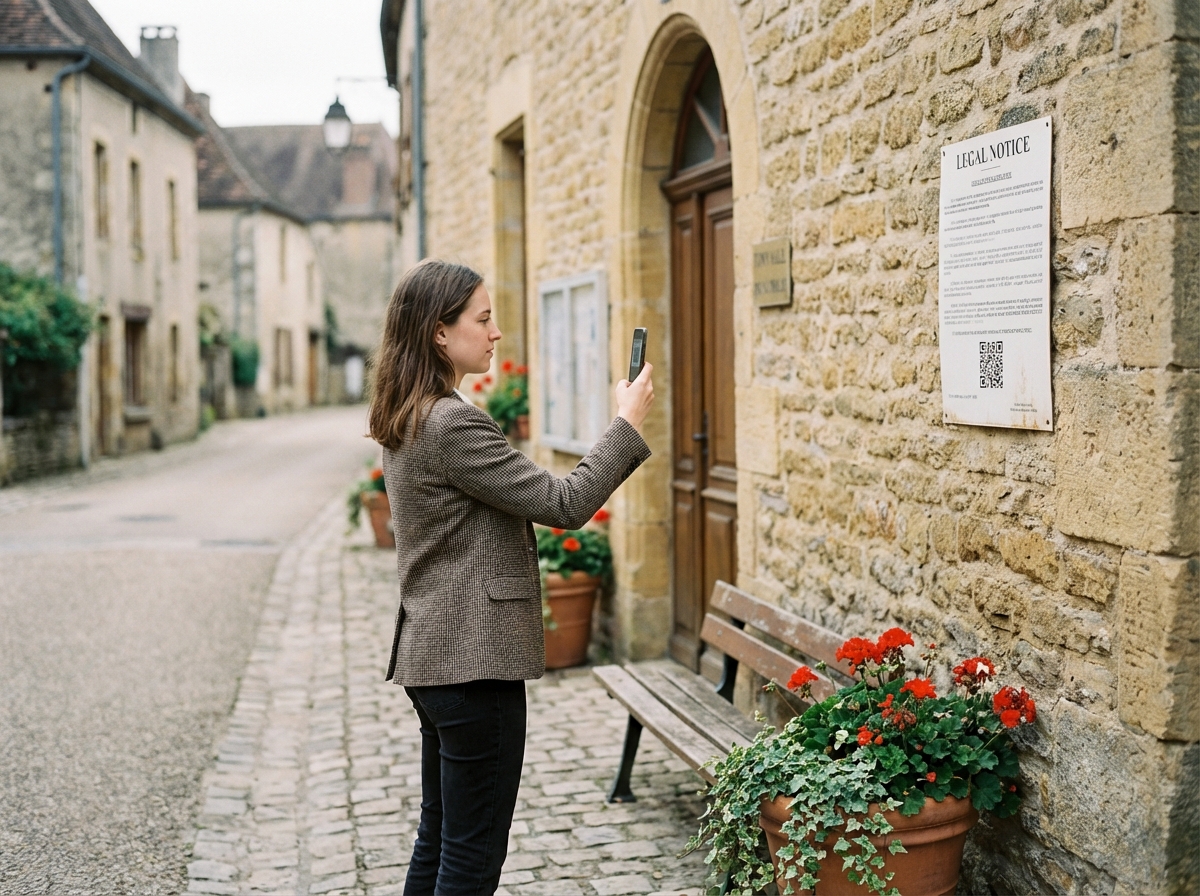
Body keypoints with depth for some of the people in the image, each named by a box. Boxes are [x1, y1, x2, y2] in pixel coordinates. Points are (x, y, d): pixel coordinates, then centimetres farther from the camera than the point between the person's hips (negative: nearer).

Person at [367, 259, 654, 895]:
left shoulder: (408, 420, 11)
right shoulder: (453, 424, -20)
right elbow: (563, 505, -18)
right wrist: (628, 424, -9)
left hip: (432, 653, 10)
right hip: (475, 659, -10)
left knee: (438, 838, 19)